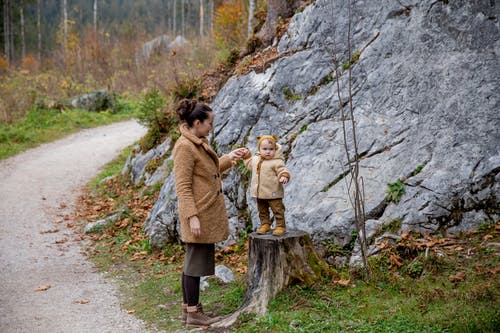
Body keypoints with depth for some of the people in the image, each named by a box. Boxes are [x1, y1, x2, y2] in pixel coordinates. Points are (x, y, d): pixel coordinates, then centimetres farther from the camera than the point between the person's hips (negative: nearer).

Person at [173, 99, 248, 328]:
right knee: (196, 262, -1)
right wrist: (192, 217, -23)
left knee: (193, 261, 16)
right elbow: (183, 186, -20)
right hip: (198, 215, -10)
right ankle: (193, 313, 8)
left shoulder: (198, 143, 12)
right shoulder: (184, 146, -17)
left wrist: (230, 158, 18)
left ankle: (188, 307, 26)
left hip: (207, 214, 10)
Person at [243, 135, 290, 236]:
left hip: (273, 193, -6)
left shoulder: (277, 162, -15)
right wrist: (247, 156, 27)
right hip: (259, 193, 6)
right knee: (262, 211, 17)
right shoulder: (256, 159, 8)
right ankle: (265, 225, 30)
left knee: (277, 210, 1)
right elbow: (250, 165, 29)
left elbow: (283, 170, -22)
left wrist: (284, 176, -41)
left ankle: (281, 226, 10)